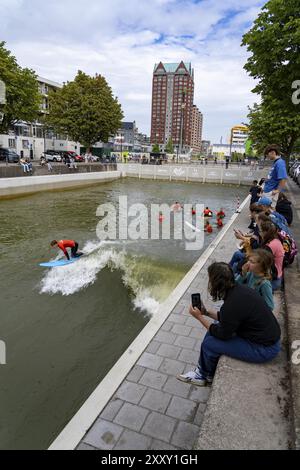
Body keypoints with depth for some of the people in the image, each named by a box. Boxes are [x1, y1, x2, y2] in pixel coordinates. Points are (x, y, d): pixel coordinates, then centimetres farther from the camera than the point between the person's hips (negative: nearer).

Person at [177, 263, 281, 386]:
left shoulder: (232, 304, -30)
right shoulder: (238, 289, -3)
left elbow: (223, 335, -14)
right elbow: (226, 318, 12)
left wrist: (199, 317, -7)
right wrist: (206, 312, 7)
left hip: (264, 349, -9)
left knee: (209, 343, -5)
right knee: (214, 329, 11)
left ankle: (203, 375, 24)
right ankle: (207, 374, 24)